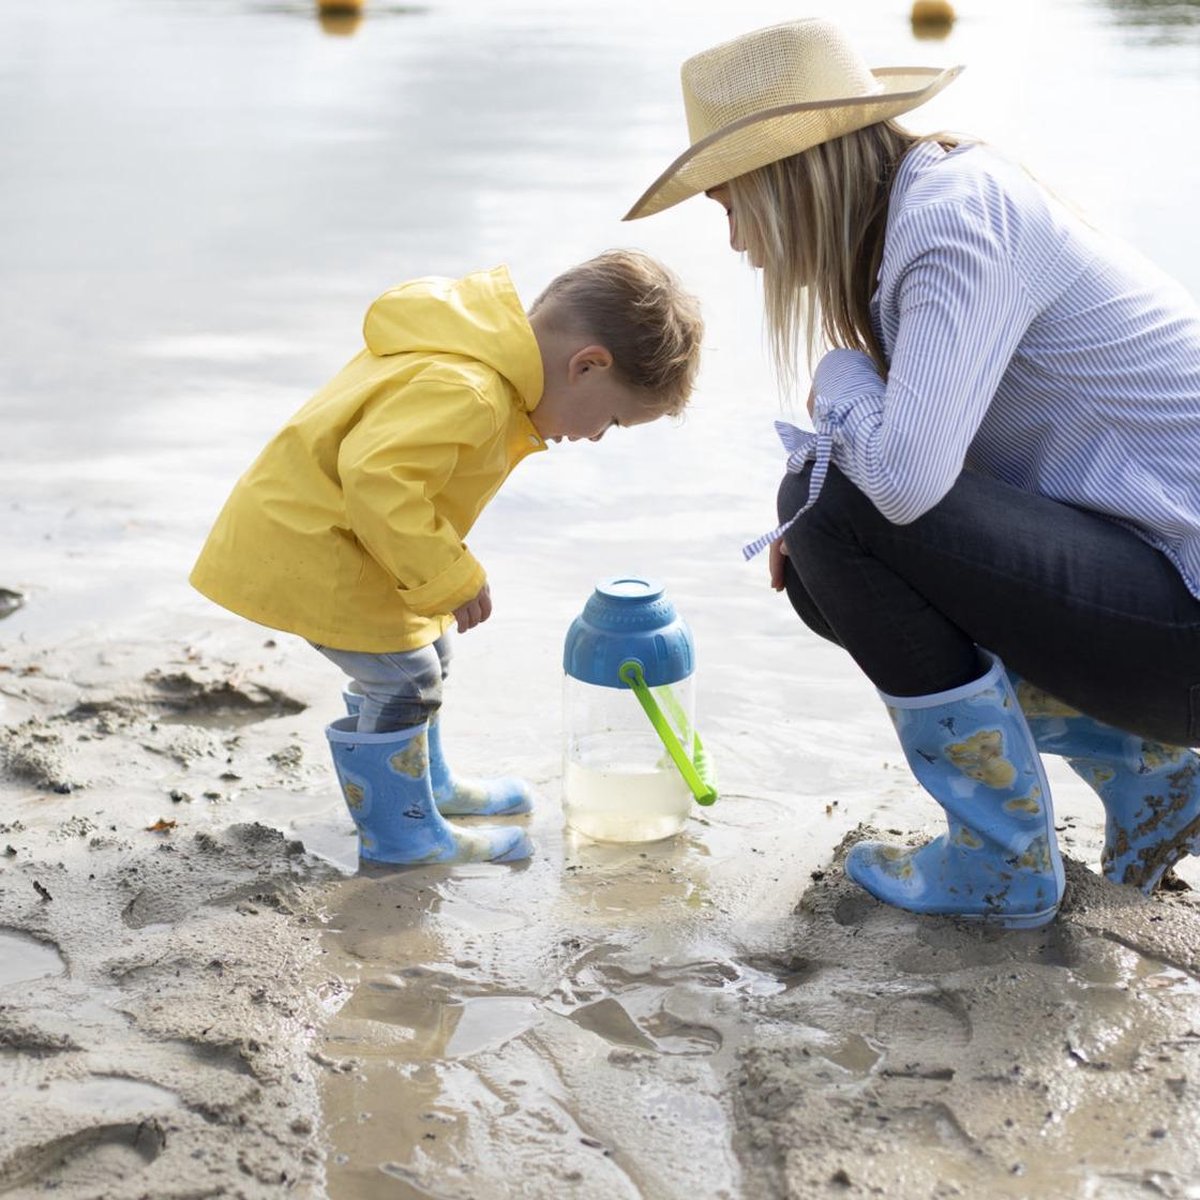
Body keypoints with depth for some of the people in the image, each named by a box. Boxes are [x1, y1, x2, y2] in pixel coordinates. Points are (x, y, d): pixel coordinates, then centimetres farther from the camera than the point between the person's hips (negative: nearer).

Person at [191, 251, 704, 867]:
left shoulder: (483, 350, 1)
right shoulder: (465, 393, -32)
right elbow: (377, 477, -39)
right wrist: (449, 579, -29)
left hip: (314, 524, 11)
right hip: (304, 543, -11)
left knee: (425, 652, 22)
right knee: (400, 676, -6)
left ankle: (427, 783, 42)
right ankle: (400, 832, 12)